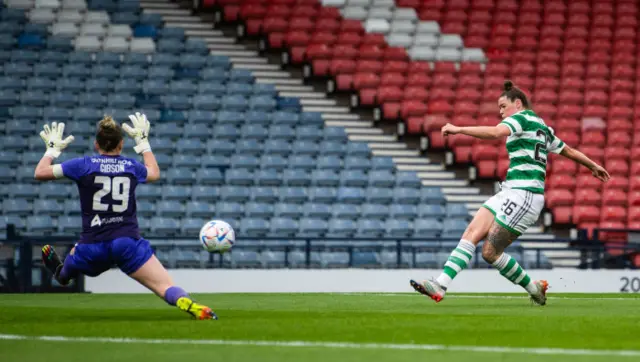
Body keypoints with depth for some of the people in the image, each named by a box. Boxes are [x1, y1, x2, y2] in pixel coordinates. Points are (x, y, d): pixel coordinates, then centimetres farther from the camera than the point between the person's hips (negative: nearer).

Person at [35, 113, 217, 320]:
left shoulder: (84, 165, 1)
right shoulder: (131, 166, 8)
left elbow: (40, 173, 6)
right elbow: (154, 173, 33)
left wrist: (52, 149, 24)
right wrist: (143, 141, 43)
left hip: (92, 247, 0)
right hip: (128, 242, 0)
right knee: (165, 287, -11)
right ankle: (190, 305, -38)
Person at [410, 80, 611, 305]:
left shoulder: (522, 118, -5)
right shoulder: (541, 126, 23)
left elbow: (495, 132, -25)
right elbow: (569, 151, 34)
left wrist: (458, 129, -25)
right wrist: (593, 166, 50)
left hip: (524, 195, -10)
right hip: (510, 193, 10)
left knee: (490, 252, -11)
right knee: (471, 234, -3)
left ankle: (534, 288, 5)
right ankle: (440, 286, -11)